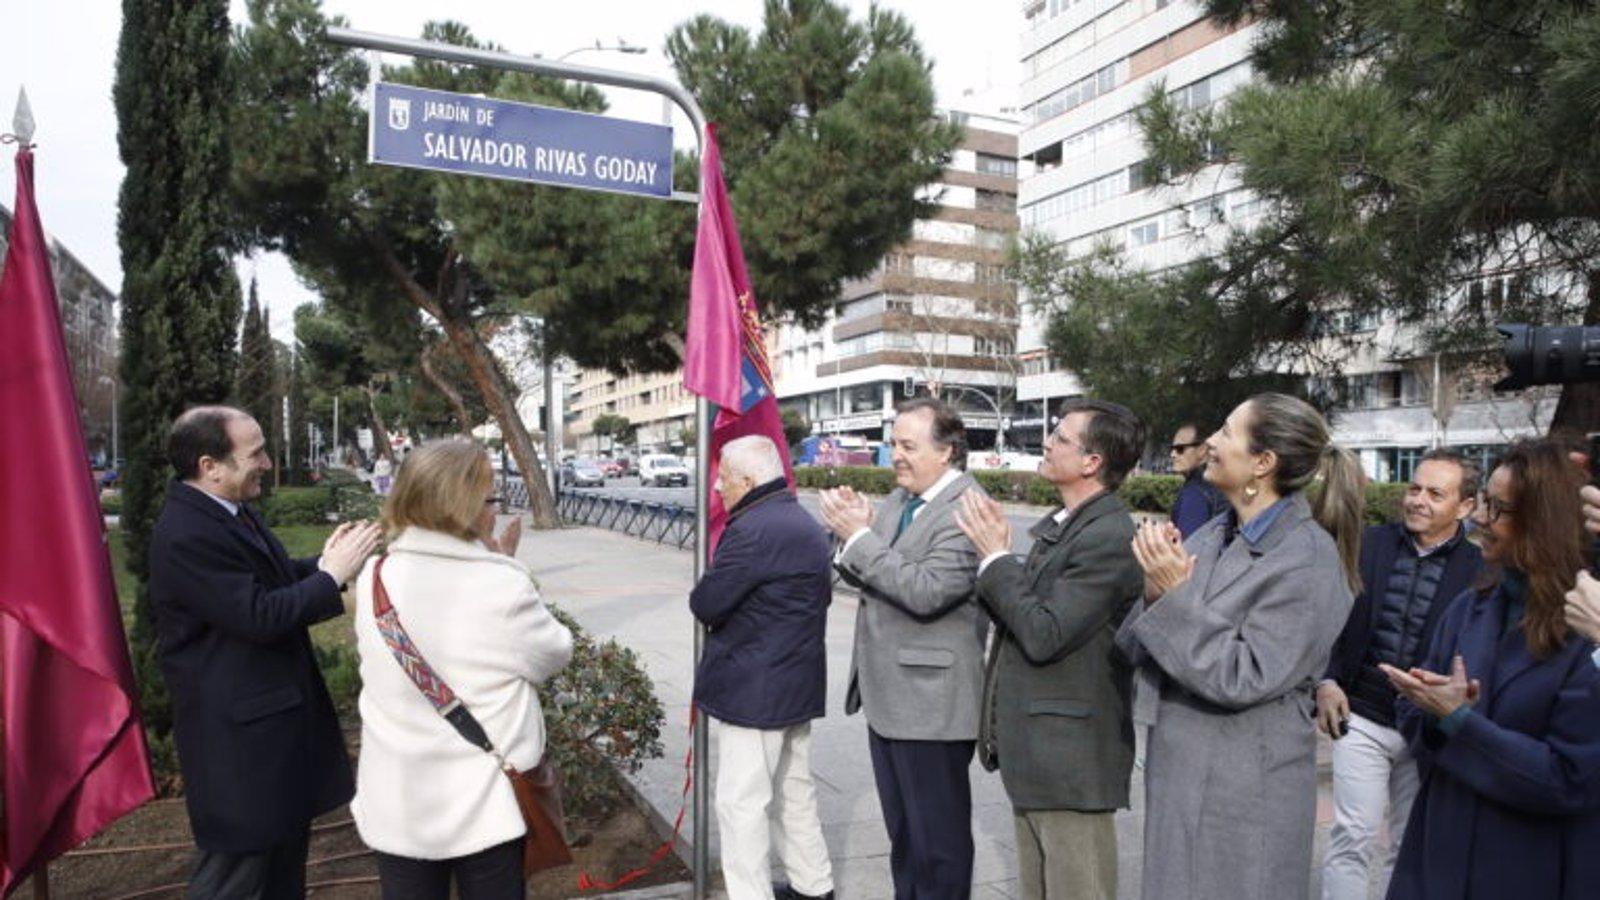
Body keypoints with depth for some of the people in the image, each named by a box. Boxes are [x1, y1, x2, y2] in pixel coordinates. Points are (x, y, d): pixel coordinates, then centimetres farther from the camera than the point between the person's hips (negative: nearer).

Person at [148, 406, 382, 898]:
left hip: (278, 711, 10)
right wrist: (333, 574, -19)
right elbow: (259, 616, -27)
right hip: (238, 729, -10)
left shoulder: (231, 511, 6)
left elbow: (271, 580, 15)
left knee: (286, 844, 23)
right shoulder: (186, 535, -25)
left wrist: (322, 563, -3)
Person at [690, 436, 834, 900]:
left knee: (742, 802, 0)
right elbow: (823, 594, 19)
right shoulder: (806, 523, 10)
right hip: (798, 683, 10)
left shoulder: (752, 529, -22)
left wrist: (706, 589, 0)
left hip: (752, 688, -10)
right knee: (795, 791, 22)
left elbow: (705, 605, -21)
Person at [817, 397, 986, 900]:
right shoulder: (898, 499, 9)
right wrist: (852, 531, -11)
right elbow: (868, 577, 8)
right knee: (902, 831, 23)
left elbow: (926, 592, -27)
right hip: (887, 695, 8)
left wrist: (860, 536, -22)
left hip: (931, 703, -8)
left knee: (939, 839, 8)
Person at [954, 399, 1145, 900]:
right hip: (1033, 749, 9)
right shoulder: (1061, 524, 9)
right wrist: (994, 552, -5)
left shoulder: (1108, 538, -22)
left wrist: (996, 558, -17)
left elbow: (1045, 635, -25)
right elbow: (1019, 610, 9)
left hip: (1070, 756, -9)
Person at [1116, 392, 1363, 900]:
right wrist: (1155, 592, -15)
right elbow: (1146, 653, 4)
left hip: (1244, 795, -6)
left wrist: (1176, 597, -23)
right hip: (1181, 772, 7)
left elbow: (1245, 679, -20)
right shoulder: (1213, 537, 3)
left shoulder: (1310, 561, -15)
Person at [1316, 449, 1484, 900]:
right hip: (1361, 717, 0)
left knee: (1410, 846, 15)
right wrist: (1326, 680, -5)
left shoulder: (1479, 568, -6)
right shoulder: (1369, 543, -1)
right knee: (1353, 836, 1)